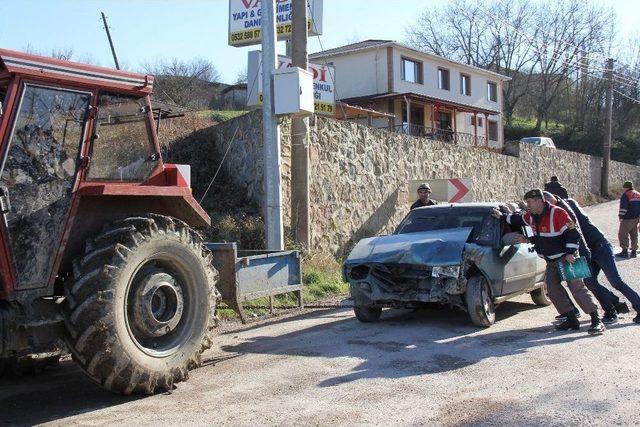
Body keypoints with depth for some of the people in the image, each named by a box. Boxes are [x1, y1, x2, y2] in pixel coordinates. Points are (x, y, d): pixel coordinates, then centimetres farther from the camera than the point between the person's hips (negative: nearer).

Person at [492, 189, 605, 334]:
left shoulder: (557, 213, -21)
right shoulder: (531, 216, 5)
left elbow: (573, 233, -21)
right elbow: (518, 219, 26)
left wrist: (570, 253, -25)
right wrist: (502, 217, 25)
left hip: (566, 258, -8)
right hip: (551, 261, 9)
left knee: (577, 288, -15)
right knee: (553, 289, 2)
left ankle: (597, 321, -12)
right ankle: (572, 320, 9)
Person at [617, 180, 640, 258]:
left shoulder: (625, 195, -9)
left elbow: (623, 207, -16)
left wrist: (621, 216, -13)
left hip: (628, 219, -8)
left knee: (623, 234, -4)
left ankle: (625, 251, -9)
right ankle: (634, 251, 16)